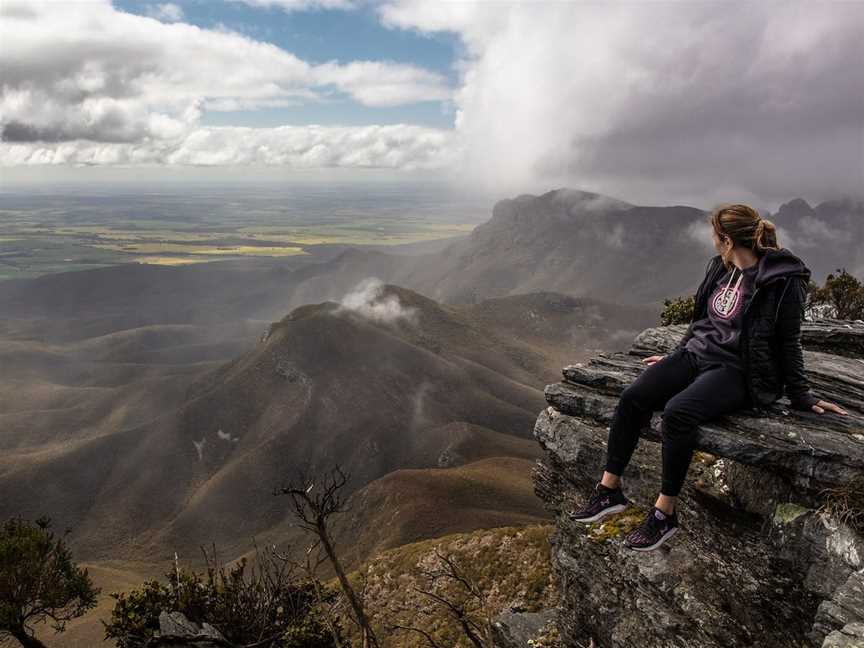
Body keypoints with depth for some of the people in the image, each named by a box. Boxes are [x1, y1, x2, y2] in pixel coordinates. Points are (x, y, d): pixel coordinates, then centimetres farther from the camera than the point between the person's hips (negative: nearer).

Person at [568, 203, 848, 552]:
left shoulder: (783, 281, -11)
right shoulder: (719, 267, 10)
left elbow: (789, 343, -3)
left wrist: (801, 396, 2)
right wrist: (675, 356, 24)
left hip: (737, 370, -7)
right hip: (696, 353, 7)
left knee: (677, 412, -33)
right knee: (632, 397, -16)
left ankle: (665, 513, -19)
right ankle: (609, 490, -7)